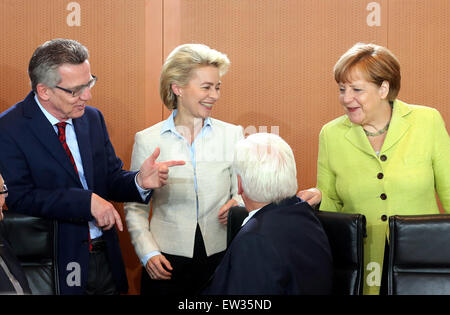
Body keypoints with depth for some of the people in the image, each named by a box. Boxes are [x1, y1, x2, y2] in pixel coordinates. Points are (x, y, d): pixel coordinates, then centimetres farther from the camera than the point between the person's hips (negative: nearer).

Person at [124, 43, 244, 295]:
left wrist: (238, 204, -13)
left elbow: (245, 192, 9)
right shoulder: (147, 140, 0)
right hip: (167, 261, -1)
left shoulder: (232, 135, 3)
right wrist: (148, 253, -7)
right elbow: (135, 206, 5)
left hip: (220, 256, 1)